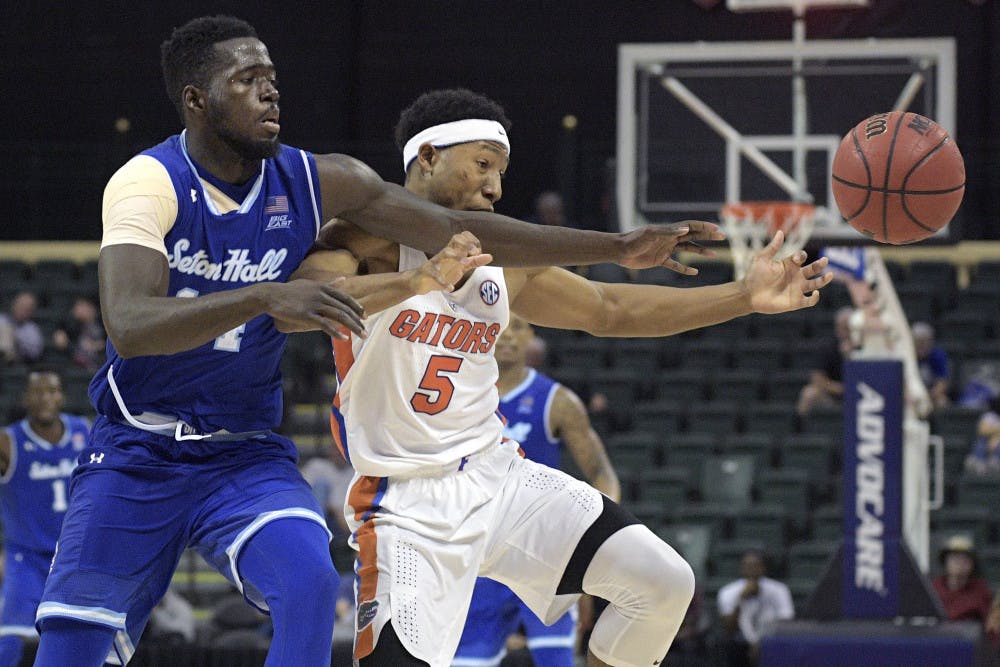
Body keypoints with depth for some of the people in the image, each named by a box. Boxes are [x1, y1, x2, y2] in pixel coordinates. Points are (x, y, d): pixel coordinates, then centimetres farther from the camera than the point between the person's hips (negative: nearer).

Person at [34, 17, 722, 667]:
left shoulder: (316, 182, -4)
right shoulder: (150, 182, -17)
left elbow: (460, 231, -1)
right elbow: (128, 326, -32)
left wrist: (620, 248, -8)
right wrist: (265, 297, -46)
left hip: (247, 455, 2)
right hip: (136, 453, -2)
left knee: (310, 581, -26)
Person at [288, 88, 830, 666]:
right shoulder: (370, 239, -12)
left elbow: (610, 310, 17)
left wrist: (744, 297, 11)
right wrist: (415, 283, -48)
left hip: (498, 476, 6)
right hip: (410, 505, -6)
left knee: (665, 583, -5)